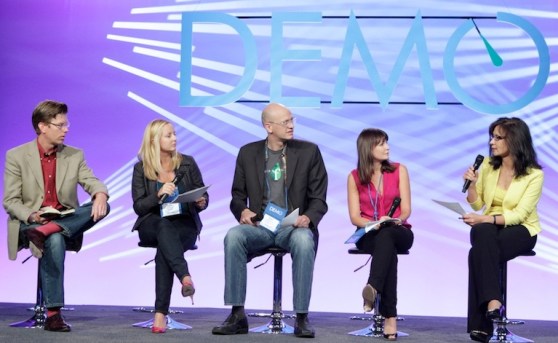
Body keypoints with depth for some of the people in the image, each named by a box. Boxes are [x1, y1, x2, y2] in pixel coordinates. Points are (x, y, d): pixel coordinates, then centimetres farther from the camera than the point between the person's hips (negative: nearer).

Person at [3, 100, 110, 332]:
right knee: (54, 240, -37)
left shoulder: (75, 156, 10)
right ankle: (53, 314, -33)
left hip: (66, 221, 4)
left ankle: (45, 232, -39)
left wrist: (100, 194, -28)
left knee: (102, 206, -23)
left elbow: (92, 182, -2)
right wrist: (32, 216, -24)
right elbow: (10, 201, -3)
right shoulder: (16, 156, 0)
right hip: (29, 223, -3)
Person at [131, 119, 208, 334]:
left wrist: (202, 203, -12)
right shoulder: (141, 169, 4)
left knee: (164, 249, -33)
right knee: (164, 227, -38)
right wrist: (159, 195, -18)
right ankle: (185, 277, -55)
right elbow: (138, 207, -1)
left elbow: (202, 196, 11)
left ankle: (160, 313, -37)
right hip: (152, 225, 0)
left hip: (184, 223, 0)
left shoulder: (187, 163, 8)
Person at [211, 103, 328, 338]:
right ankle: (237, 315, -25)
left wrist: (308, 217, -18)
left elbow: (319, 199, 4)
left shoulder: (308, 151, 5)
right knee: (233, 236, -31)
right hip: (260, 225, 2)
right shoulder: (248, 153, 9)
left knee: (304, 241, -37)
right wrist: (243, 210, -10)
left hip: (293, 226, -1)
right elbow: (238, 195, 14)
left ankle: (301, 318, -27)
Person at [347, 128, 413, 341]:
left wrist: (395, 221, -22)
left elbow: (406, 210, 1)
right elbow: (355, 217, -1)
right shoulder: (354, 177, 4)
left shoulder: (399, 170, 5)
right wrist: (373, 224, -21)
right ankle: (390, 317, -52)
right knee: (387, 246, -38)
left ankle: (373, 288, -63)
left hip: (399, 232, 0)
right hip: (369, 235, 0)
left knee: (385, 236, -39)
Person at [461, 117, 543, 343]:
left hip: (521, 230, -3)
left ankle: (481, 324, -32)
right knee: (482, 234, -37)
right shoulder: (488, 165, 2)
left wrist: (485, 218, -30)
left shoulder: (534, 174, -11)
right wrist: (472, 184, -12)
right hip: (490, 227, 3)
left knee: (479, 252, -33)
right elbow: (476, 205, 8)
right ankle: (492, 300, -42)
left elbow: (518, 214, -18)